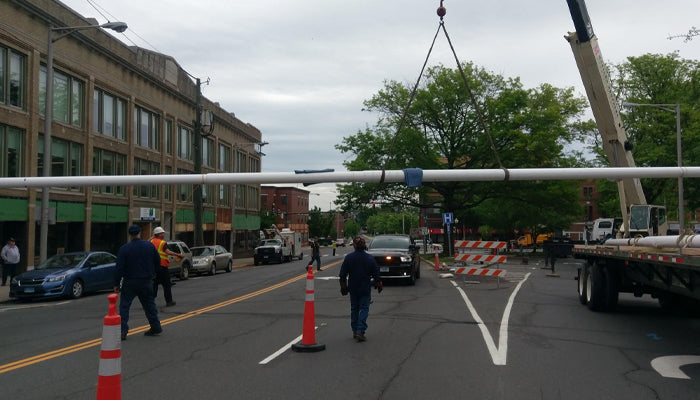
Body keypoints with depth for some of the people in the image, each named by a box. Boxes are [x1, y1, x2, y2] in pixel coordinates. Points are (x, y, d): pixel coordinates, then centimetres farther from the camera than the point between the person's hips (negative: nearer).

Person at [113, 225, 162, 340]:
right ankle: (156, 327, 22)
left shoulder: (124, 248, -10)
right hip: (147, 282, 3)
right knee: (149, 304, 16)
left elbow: (119, 268, -10)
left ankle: (123, 331, -5)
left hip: (130, 283, -3)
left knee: (124, 306, 2)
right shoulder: (150, 246, 0)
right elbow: (158, 263, 6)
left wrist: (116, 284, -4)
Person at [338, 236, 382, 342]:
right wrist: (379, 285, 13)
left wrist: (343, 286, 10)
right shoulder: (370, 258, -7)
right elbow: (376, 274, -1)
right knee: (364, 309, 3)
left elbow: (343, 274, -2)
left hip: (353, 289, 1)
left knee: (354, 309, 15)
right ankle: (360, 331, -8)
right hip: (366, 289, -1)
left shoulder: (348, 258, -7)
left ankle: (355, 331, 21)